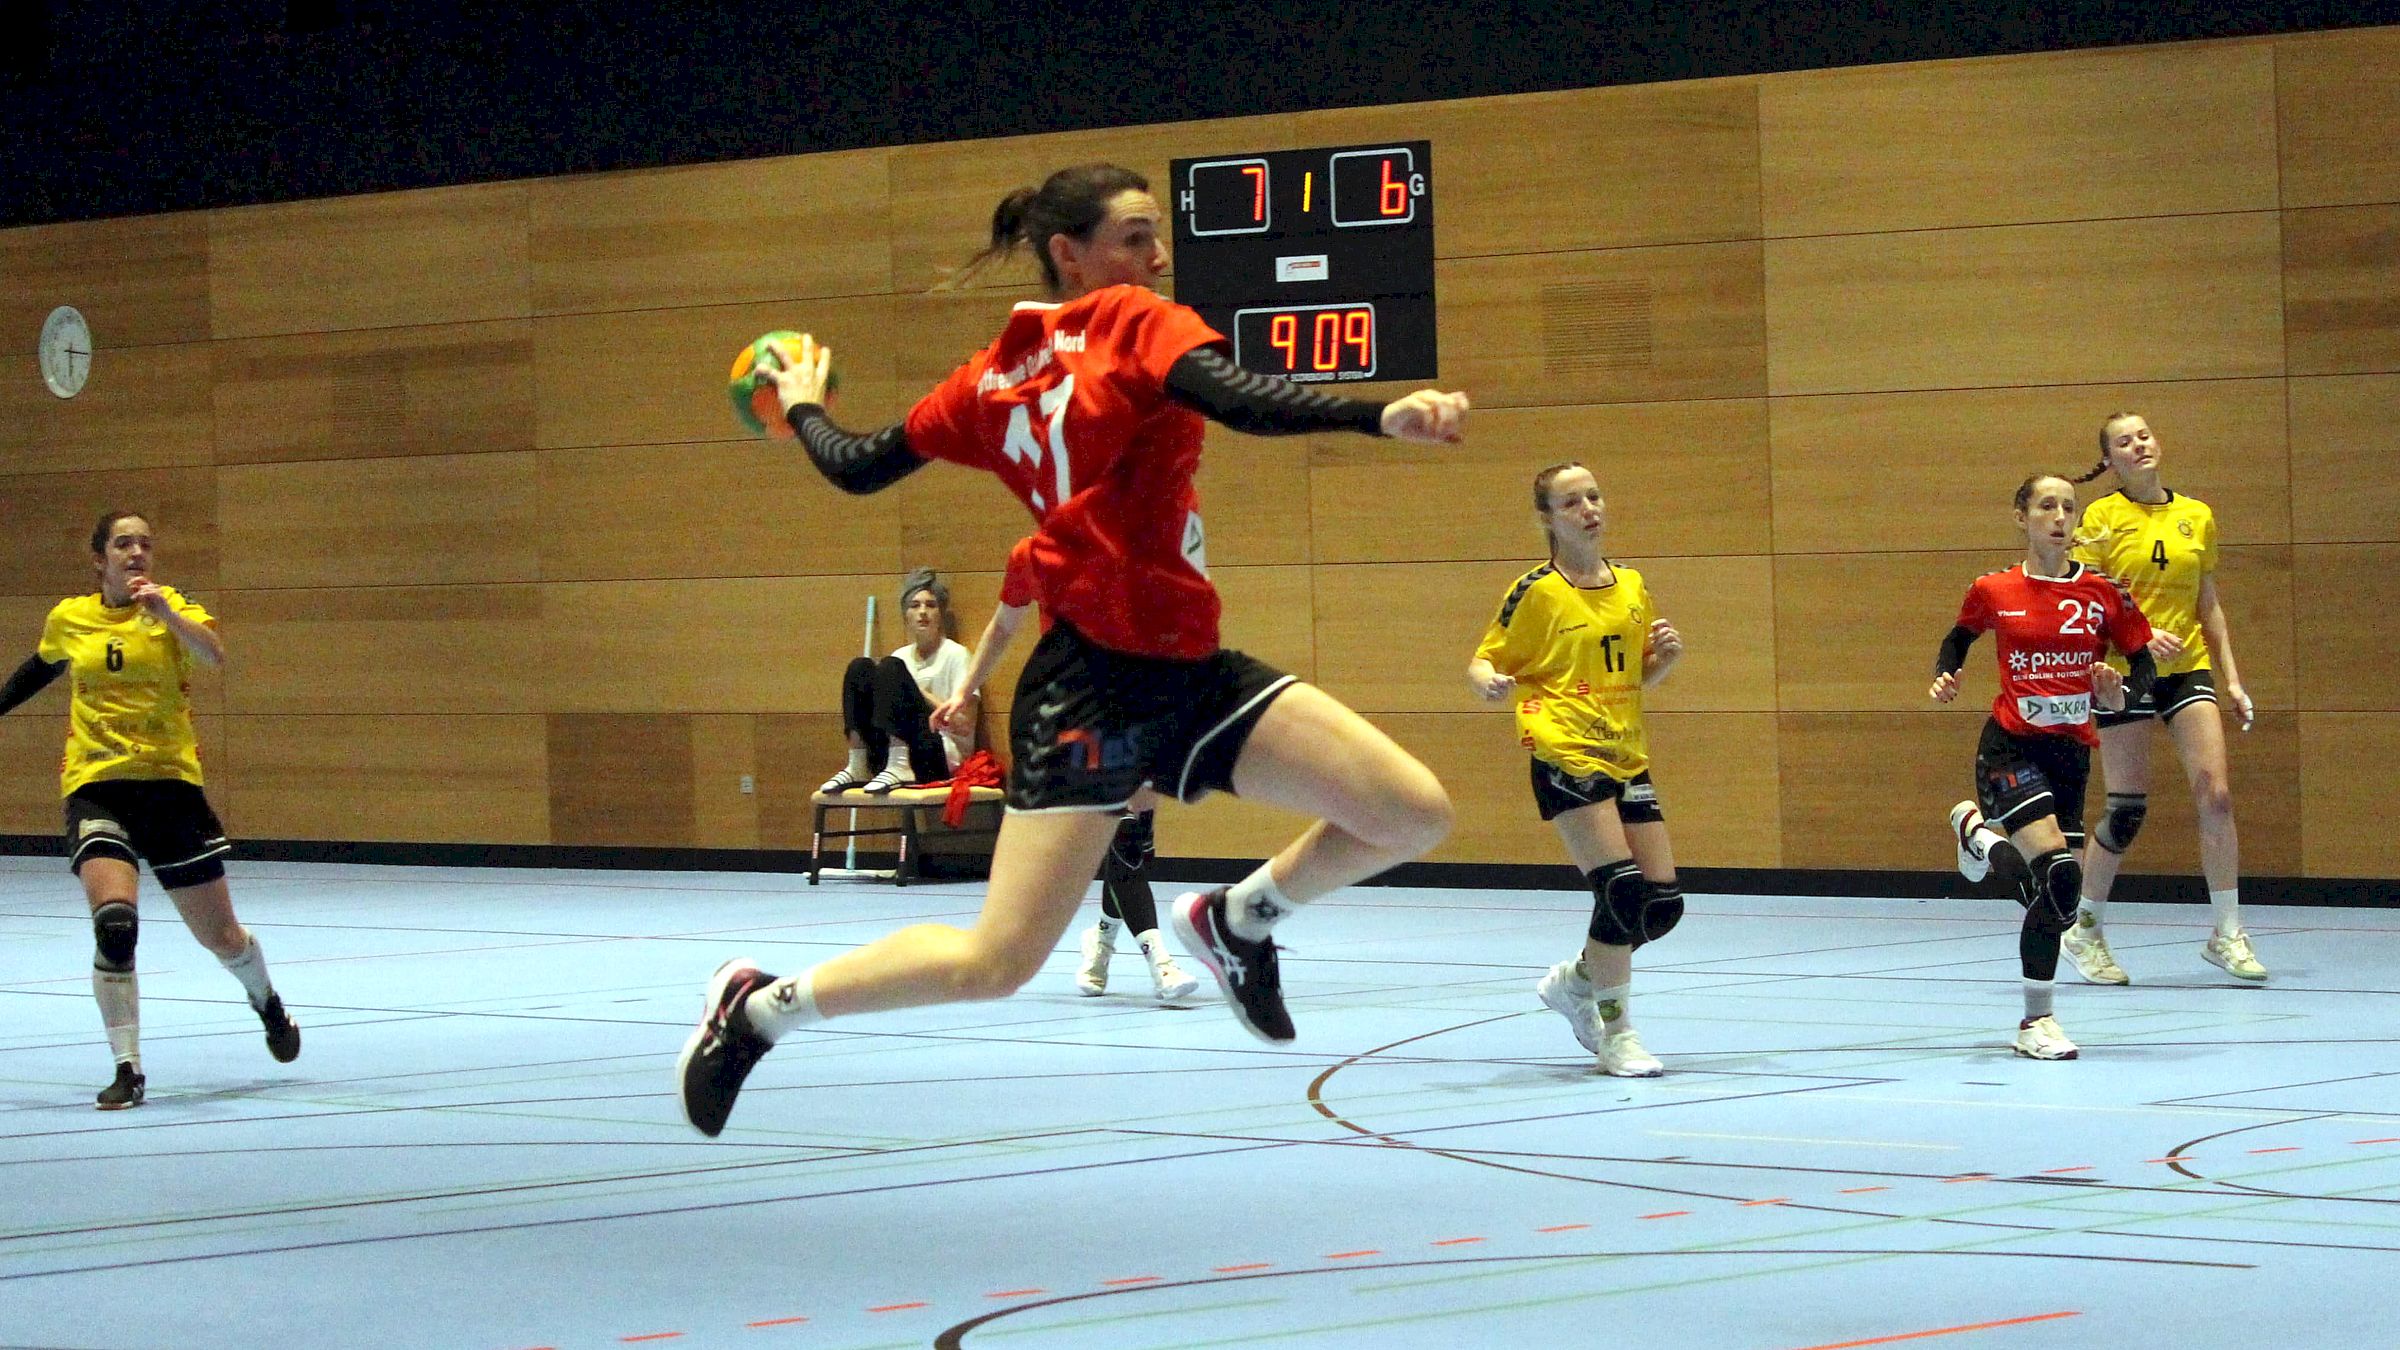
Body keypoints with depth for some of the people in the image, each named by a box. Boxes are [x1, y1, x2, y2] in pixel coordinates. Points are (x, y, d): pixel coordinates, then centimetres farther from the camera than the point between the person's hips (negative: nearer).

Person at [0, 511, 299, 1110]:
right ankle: (127, 1070, -14)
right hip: (95, 785, 0)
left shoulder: (173, 608, -2)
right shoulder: (67, 619, 6)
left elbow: (214, 654, -24)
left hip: (169, 781, 0)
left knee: (222, 938, 8)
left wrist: (166, 611, -38)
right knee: (114, 923, -23)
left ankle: (267, 1002, 43)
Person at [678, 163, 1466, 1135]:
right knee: (996, 962, -6)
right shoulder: (1137, 323, -7)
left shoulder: (993, 378, 14)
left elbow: (858, 467, 19)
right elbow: (1235, 399, -26)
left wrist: (803, 407, 40)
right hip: (1097, 684, -9)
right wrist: (1381, 416, -38)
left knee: (1415, 813, -1)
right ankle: (757, 1005, 12)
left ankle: (1236, 919, 23)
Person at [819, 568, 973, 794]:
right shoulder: (901, 657, 19)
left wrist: (921, 694, -4)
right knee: (860, 667, -10)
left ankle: (899, 768, -38)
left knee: (891, 668, -22)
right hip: (889, 755, 5)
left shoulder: (955, 655, 3)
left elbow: (965, 725, -6)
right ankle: (858, 767, -20)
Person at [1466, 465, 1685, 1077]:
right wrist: (1489, 682, -24)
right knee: (1622, 887, -18)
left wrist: (1666, 656, 1)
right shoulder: (1538, 591, -4)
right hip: (1566, 755, -6)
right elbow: (1482, 663, -1)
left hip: (1627, 756, 6)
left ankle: (1574, 979, 26)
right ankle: (1616, 1036, -4)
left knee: (1663, 901, 0)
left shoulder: (1631, 586, 12)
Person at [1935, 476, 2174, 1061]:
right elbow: (1958, 639, 18)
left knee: (2049, 893, 6)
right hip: (2010, 747, -4)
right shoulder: (1993, 591, -1)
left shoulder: (2102, 594, 0)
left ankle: (1976, 827, 37)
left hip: (2071, 752, 4)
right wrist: (1944, 678, -1)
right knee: (2061, 874, -23)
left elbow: (2145, 664, 4)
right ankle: (2037, 1020, -7)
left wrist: (2119, 695, -17)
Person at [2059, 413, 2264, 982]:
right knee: (2127, 808, 0)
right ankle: (2085, 929, 19)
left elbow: (2208, 605, 16)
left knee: (2215, 794, -9)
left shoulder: (2197, 516, 9)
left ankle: (2228, 935, -1)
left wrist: (2231, 677, 11)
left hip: (2187, 668, 3)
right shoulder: (2101, 517, -3)